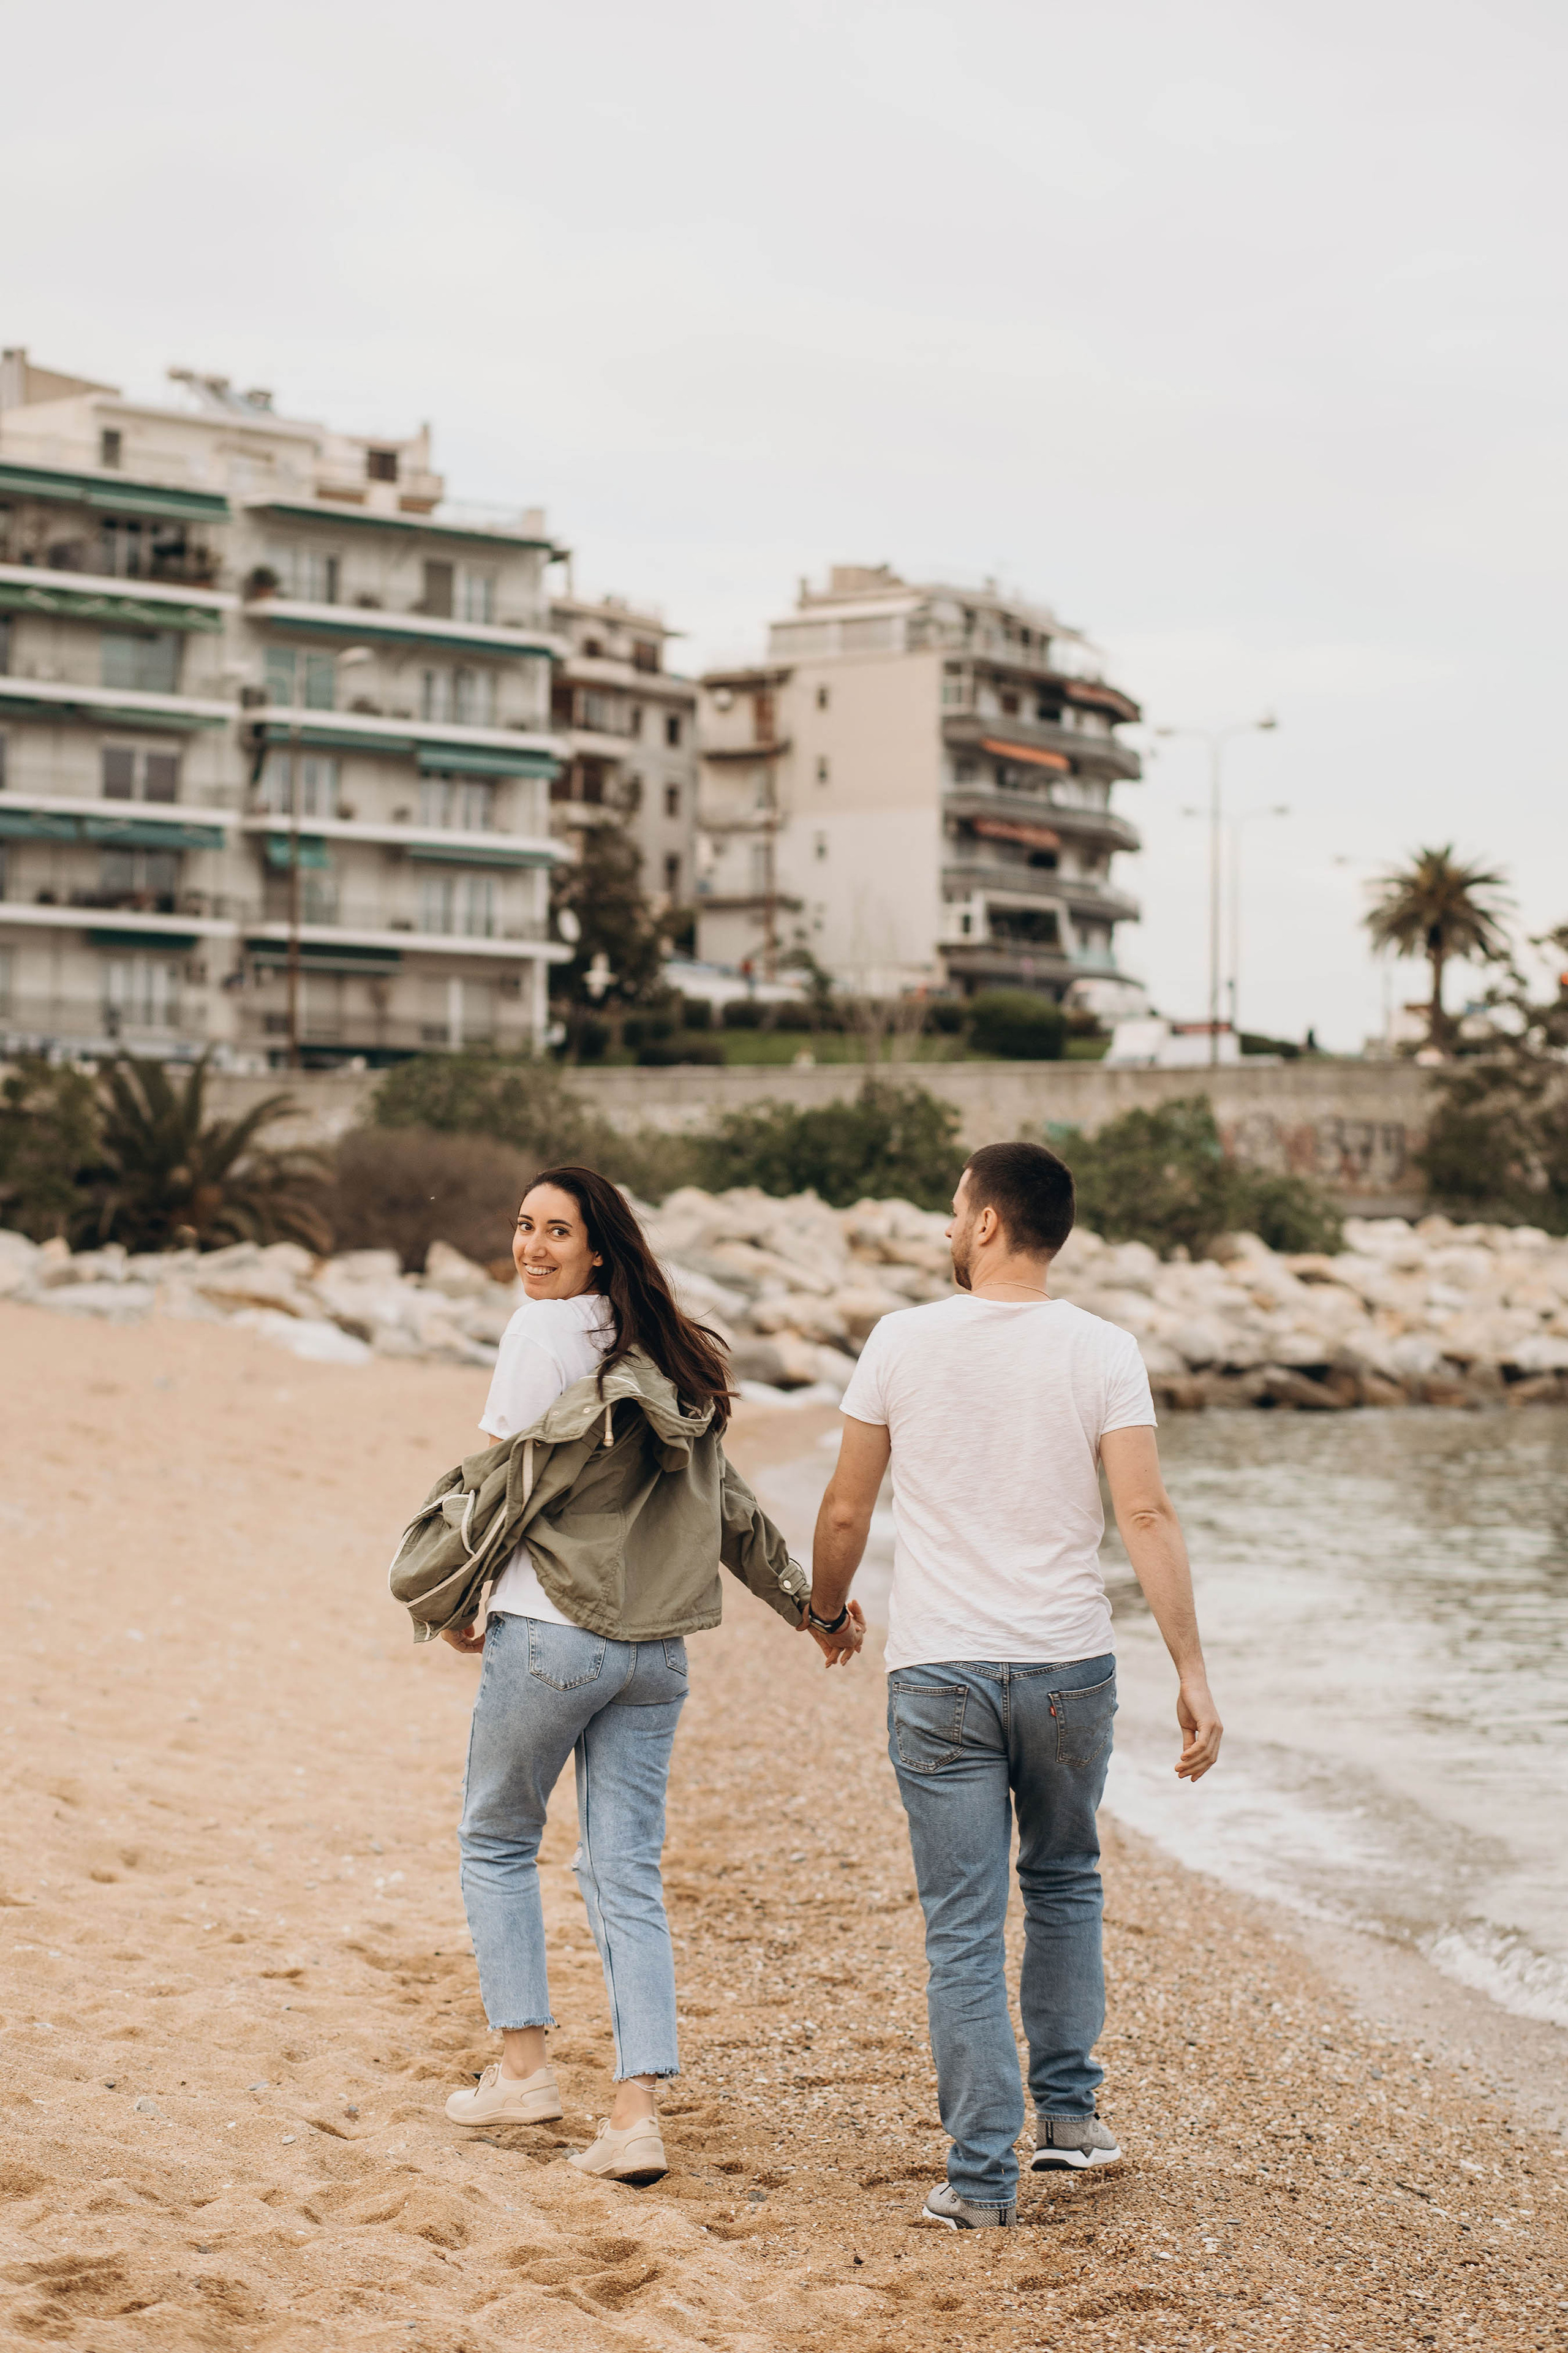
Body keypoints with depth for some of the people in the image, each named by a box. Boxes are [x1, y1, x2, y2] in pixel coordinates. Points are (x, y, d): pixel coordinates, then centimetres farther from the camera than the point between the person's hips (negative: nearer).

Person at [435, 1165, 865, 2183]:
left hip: (551, 1634, -6)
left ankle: (524, 2064, 18)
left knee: (498, 1837, 15)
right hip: (655, 1649, 6)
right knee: (629, 1876, 5)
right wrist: (810, 1606, 23)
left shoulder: (541, 1332, -9)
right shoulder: (665, 1353, 11)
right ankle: (638, 2115, 0)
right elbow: (729, 1504, 14)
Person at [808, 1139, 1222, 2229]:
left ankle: (982, 2177, 5)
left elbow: (845, 1511, 4)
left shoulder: (904, 1341, -3)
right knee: (1064, 1882, 24)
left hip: (939, 1675, -1)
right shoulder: (1102, 1351, -4)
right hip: (1070, 1667, 1)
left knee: (964, 1927, 4)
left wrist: (825, 1607, 23)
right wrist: (1192, 1673, -9)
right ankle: (1067, 2110, 27)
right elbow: (1145, 1515, -11)